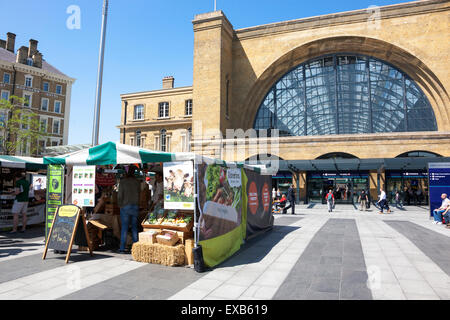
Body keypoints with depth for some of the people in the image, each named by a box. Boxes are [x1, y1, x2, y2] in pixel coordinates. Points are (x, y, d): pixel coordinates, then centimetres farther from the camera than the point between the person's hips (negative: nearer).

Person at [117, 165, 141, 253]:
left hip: (125, 206, -2)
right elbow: (139, 194, 7)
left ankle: (122, 248, 4)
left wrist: (120, 205, 7)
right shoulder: (137, 182, 2)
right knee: (134, 227, 8)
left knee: (124, 227, 2)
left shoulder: (123, 181, -6)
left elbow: (120, 195, -6)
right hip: (135, 207, 2)